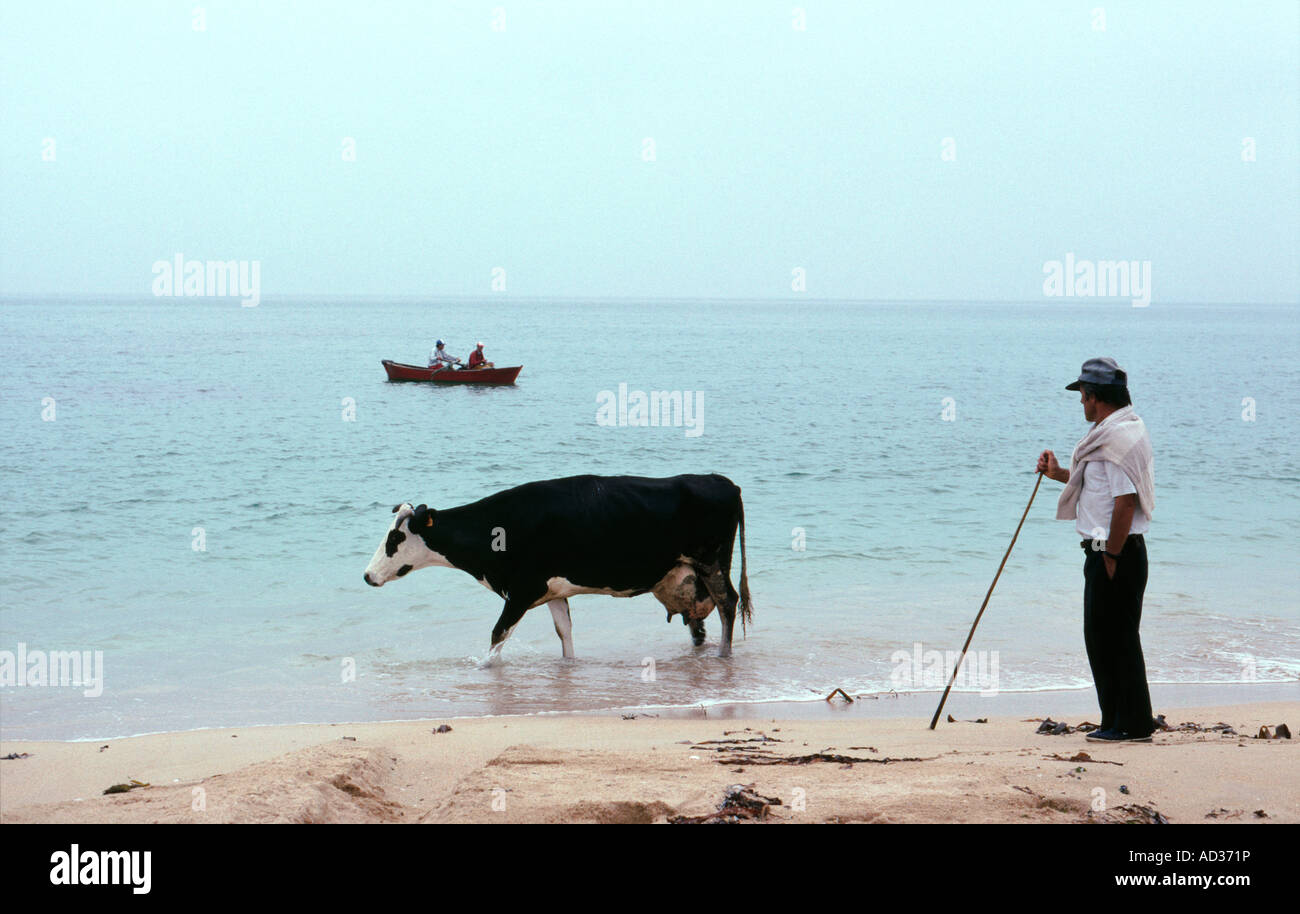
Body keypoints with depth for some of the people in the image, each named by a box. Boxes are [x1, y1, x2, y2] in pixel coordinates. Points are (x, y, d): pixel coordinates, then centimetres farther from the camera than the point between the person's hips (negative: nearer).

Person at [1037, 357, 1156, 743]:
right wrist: (1058, 474, 23)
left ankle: (1132, 725, -1)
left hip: (1117, 553, -11)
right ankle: (1117, 722, 21)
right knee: (1102, 638, 15)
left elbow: (1125, 501, -22)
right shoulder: (1112, 433, 16)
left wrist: (1111, 558, -20)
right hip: (1106, 552, 11)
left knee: (1116, 638, -6)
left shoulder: (1120, 437, -18)